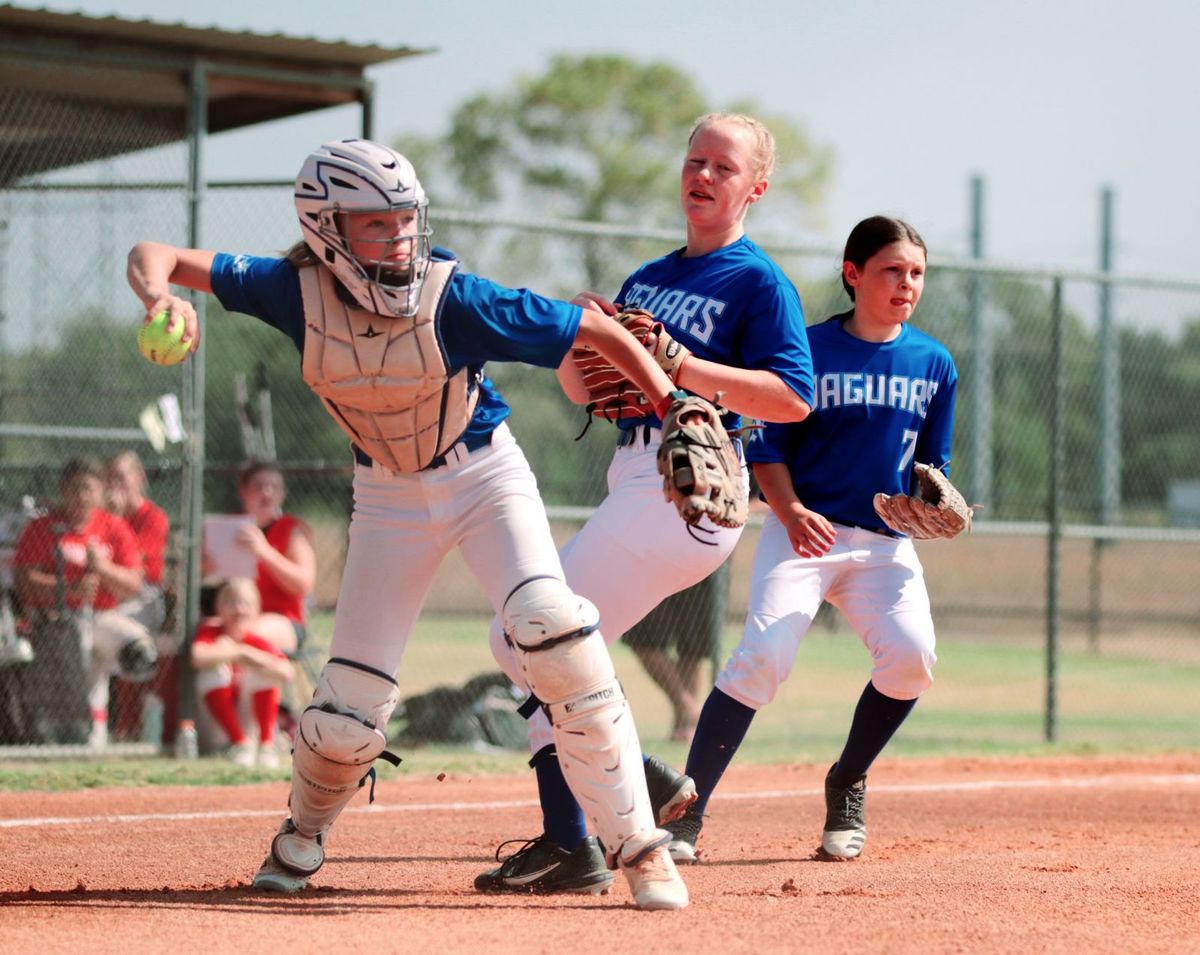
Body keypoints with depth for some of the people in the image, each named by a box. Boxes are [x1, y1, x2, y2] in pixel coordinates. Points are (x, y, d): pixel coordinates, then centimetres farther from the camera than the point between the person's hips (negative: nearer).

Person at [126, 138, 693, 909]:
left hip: (485, 475, -2)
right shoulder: (299, 293, -20)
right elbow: (157, 256, -16)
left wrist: (676, 407, -27)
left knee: (551, 628, -28)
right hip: (388, 495, 2)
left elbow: (597, 331, -20)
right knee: (348, 714, 0)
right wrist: (159, 294, -39)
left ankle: (638, 843, -18)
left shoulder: (456, 299, -27)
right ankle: (305, 831, 36)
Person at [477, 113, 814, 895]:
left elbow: (794, 398, -16)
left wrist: (678, 362, -21)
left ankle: (569, 844, -9)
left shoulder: (759, 281, -4)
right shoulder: (648, 280, 20)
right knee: (520, 637, 9)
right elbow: (582, 389, 21)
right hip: (634, 483, 9)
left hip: (689, 485, -9)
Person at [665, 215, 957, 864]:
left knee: (911, 655, -20)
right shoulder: (810, 350, -3)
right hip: (804, 532, -3)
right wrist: (791, 511, -17)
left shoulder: (934, 363, 7)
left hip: (885, 542, 3)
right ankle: (686, 814, -19)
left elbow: (931, 459, 15)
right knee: (763, 654, -23)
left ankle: (848, 785, 7)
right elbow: (768, 446, -1)